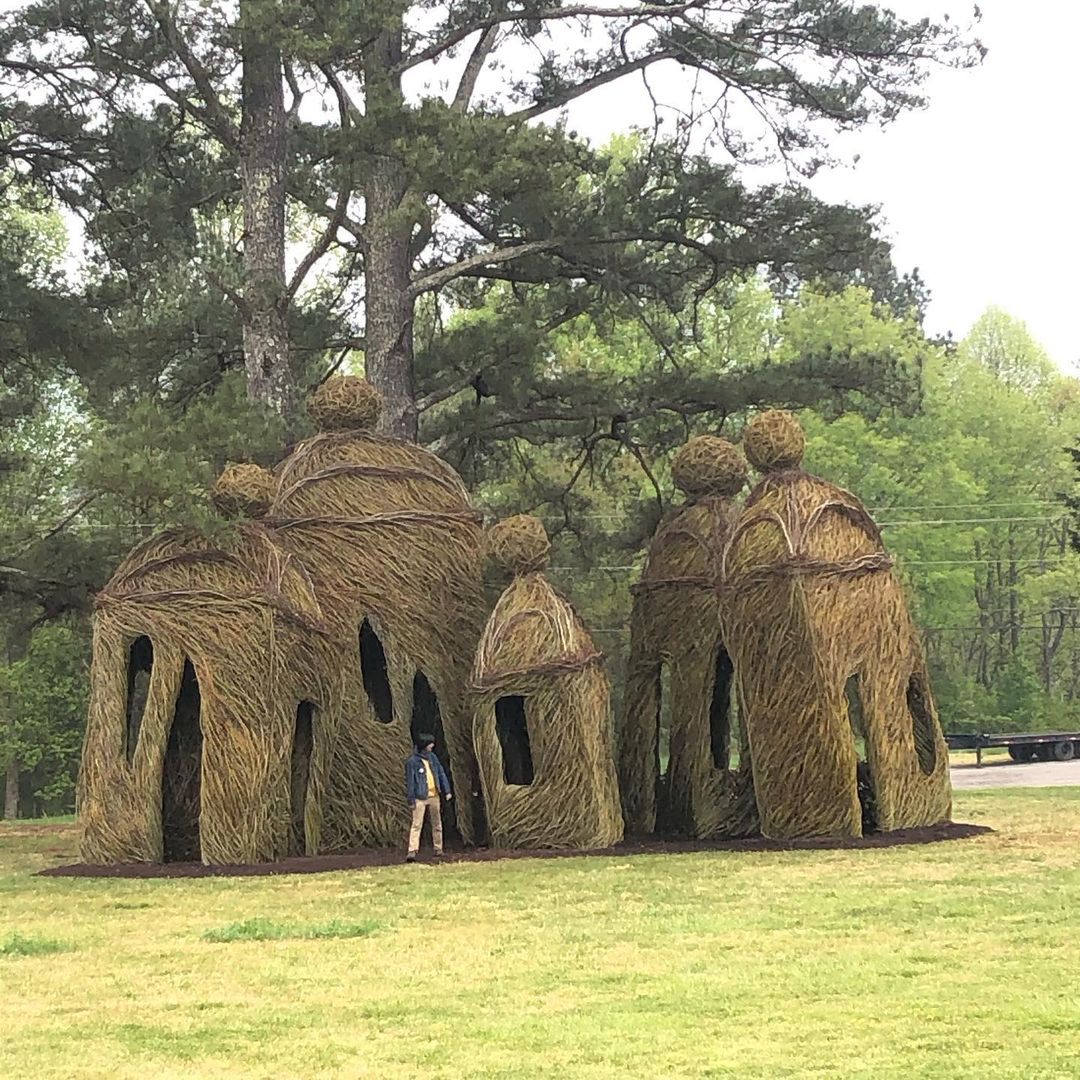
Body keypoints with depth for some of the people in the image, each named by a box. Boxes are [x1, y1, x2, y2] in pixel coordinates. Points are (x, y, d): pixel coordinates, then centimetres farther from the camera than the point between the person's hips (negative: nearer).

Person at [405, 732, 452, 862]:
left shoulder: (432, 757, 7)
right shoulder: (412, 761, -10)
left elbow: (441, 773, 11)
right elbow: (409, 781, -9)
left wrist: (447, 791, 4)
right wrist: (411, 800, -12)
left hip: (434, 796, 6)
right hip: (420, 798, -6)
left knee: (437, 824, 12)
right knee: (417, 825, -11)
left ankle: (438, 849, 21)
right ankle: (412, 851, -17)